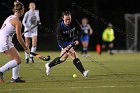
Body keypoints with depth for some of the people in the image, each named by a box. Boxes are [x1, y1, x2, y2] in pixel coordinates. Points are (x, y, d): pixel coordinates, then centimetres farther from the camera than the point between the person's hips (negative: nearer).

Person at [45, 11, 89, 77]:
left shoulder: (73, 23, -12)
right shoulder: (60, 25, -23)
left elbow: (76, 32, 5)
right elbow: (59, 38, -23)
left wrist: (76, 40, -14)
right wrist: (64, 47, -36)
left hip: (70, 42, 6)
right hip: (63, 43, -6)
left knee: (63, 58, 13)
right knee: (74, 55, -21)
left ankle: (49, 65, 34)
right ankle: (83, 72, -24)